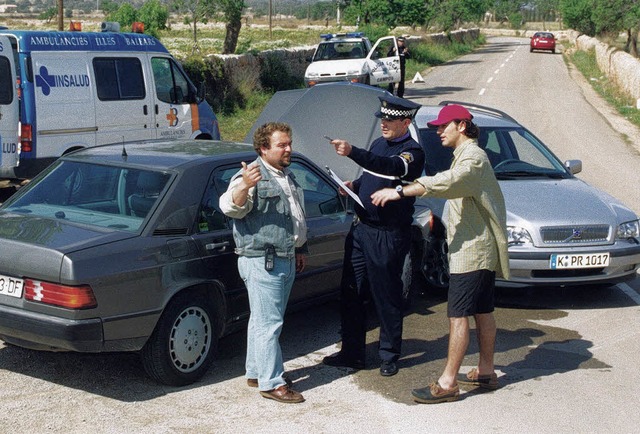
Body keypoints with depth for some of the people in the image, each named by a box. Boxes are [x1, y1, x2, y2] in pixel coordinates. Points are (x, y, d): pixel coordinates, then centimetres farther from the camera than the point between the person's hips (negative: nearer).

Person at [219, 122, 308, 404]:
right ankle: (272, 383, -2)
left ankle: (256, 372, 27)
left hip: (286, 261, 9)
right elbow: (230, 207, -27)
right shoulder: (252, 176, -12)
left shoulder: (287, 177, 17)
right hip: (261, 261, -9)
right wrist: (244, 186, -45)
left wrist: (300, 249, 29)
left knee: (262, 321, 17)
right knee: (269, 323, -7)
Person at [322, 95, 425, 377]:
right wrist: (353, 185, 5)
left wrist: (352, 152, -45)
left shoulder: (412, 152, -12)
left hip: (388, 236, -8)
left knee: (387, 297, 2)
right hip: (360, 229, 8)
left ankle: (389, 356, 15)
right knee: (351, 293, 9)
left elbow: (390, 167, -33)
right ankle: (352, 353, 19)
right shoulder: (378, 144, 14)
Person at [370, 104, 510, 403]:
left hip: (471, 251, -11)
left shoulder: (472, 157, -17)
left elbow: (446, 182, -35)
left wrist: (400, 192, -41)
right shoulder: (466, 155, 18)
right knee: (482, 312, 16)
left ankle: (447, 383, -8)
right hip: (480, 248, 11)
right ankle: (486, 372, 25)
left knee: (458, 315, -10)